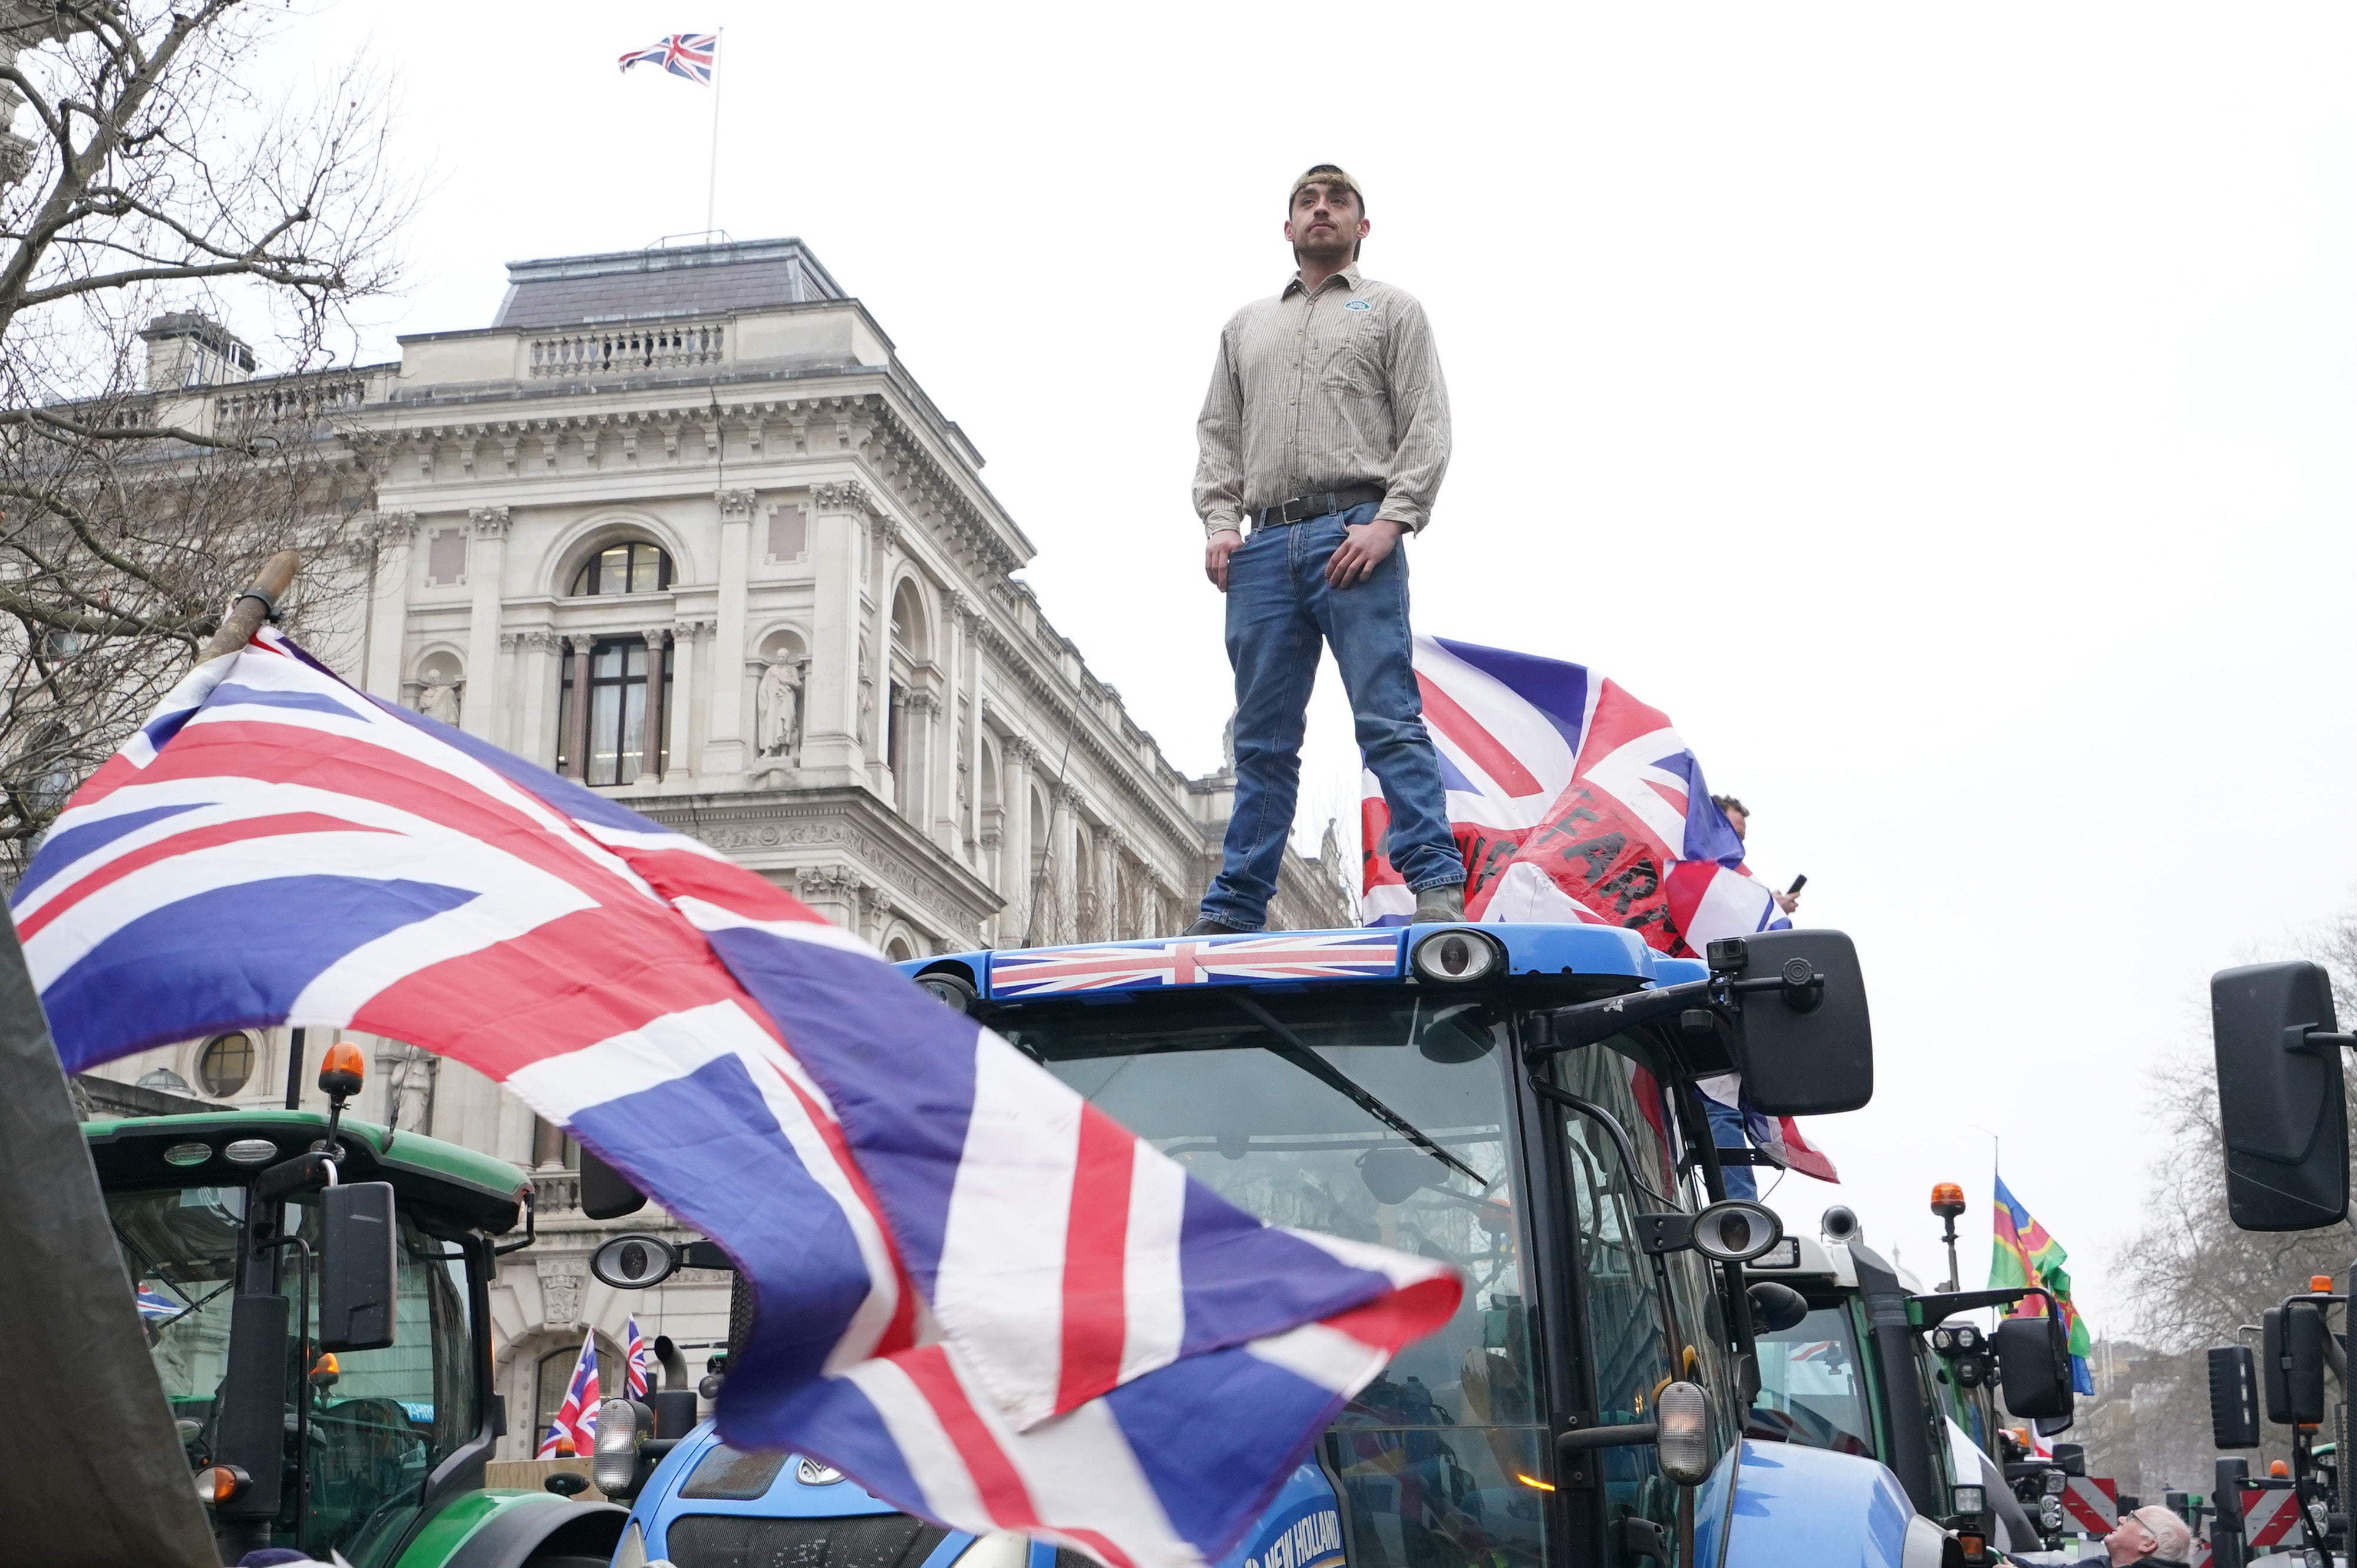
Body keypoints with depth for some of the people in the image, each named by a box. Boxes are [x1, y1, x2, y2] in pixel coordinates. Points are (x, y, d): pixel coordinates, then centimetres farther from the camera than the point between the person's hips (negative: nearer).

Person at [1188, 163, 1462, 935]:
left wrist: (1390, 520, -11)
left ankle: (1437, 889, -16)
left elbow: (1427, 426, 4)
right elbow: (1217, 435, 22)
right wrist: (1220, 522, 4)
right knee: (1262, 739, 3)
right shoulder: (1246, 325, 27)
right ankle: (1234, 910, 2)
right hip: (1264, 545, 4)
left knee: (1389, 720, -12)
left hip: (1354, 535, -4)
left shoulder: (1392, 309, 15)